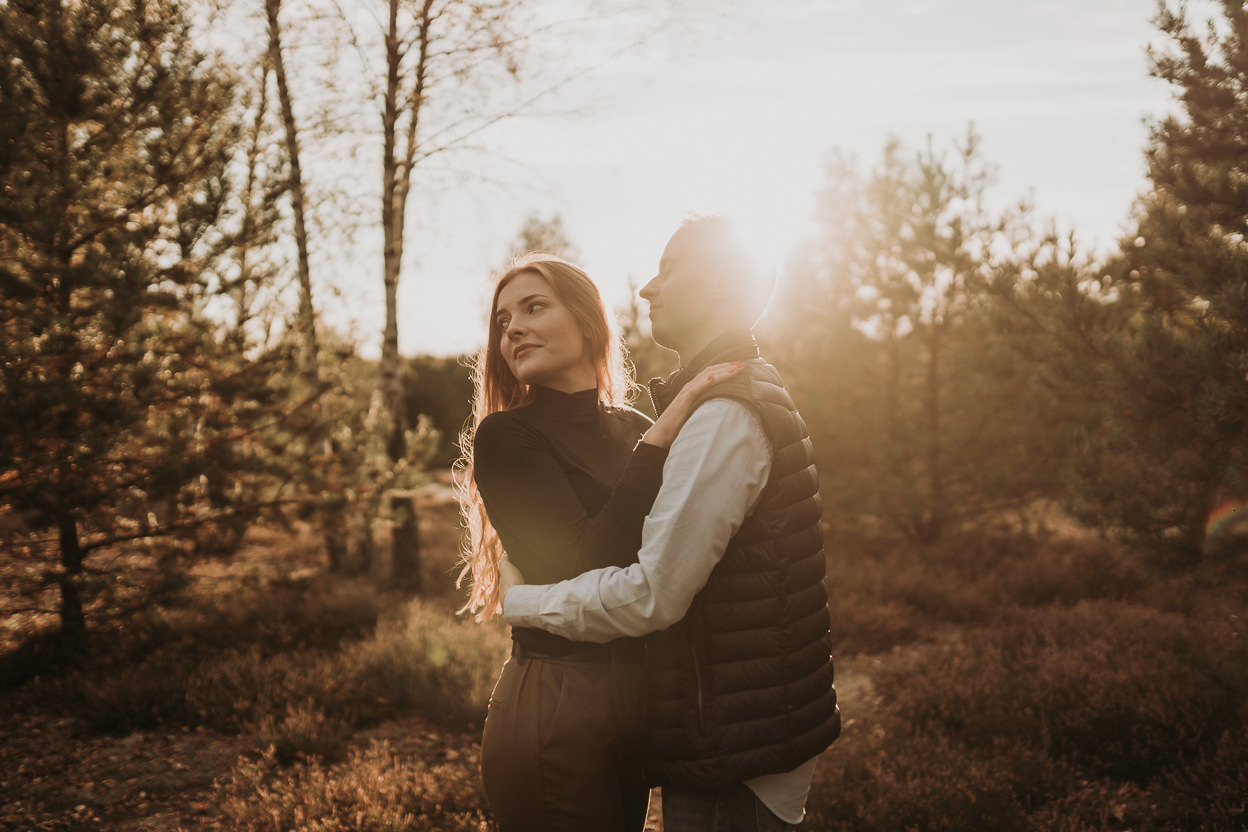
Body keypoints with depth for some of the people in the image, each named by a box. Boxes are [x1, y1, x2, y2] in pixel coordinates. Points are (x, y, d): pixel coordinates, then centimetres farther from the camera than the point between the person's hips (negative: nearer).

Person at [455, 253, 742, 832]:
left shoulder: (633, 429, 7)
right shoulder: (505, 437, -9)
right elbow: (584, 567, -21)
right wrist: (660, 439, -22)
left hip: (635, 702, 6)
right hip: (555, 713, -5)